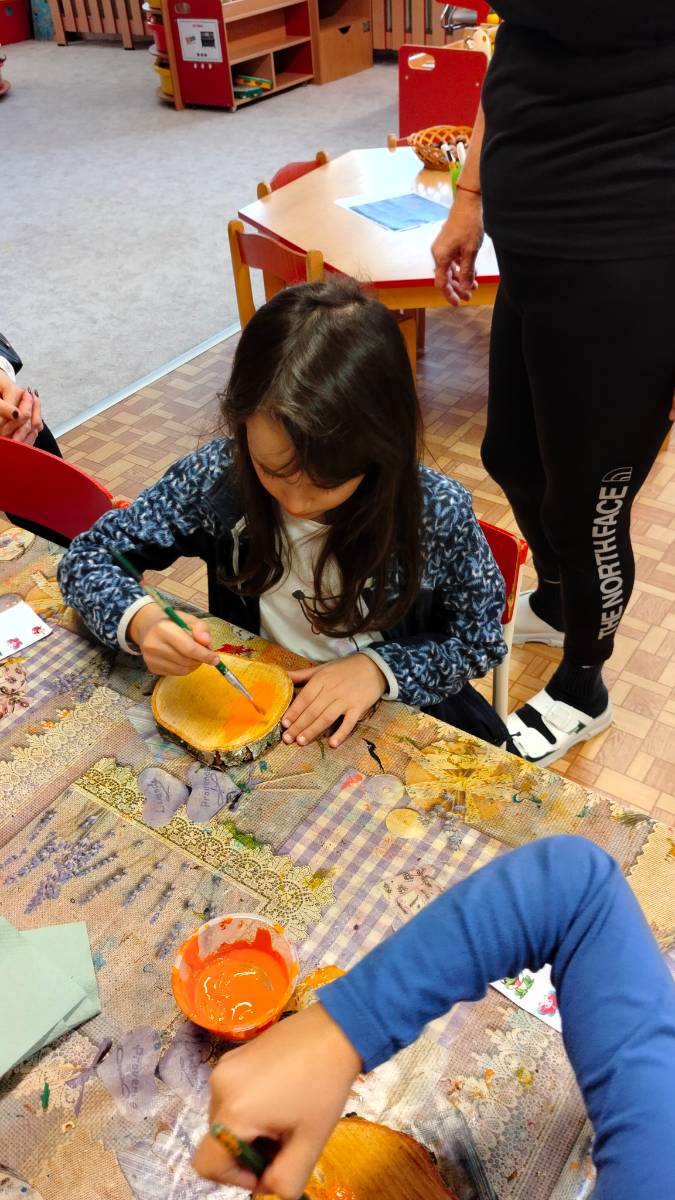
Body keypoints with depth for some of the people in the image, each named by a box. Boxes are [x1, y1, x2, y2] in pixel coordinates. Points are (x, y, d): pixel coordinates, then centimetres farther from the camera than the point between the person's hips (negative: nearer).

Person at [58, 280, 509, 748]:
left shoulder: (438, 512, -21)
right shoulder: (218, 477, -19)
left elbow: (480, 639, -6)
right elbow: (89, 557, -8)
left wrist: (380, 667, -22)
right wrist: (141, 621, -28)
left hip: (398, 706, 0)